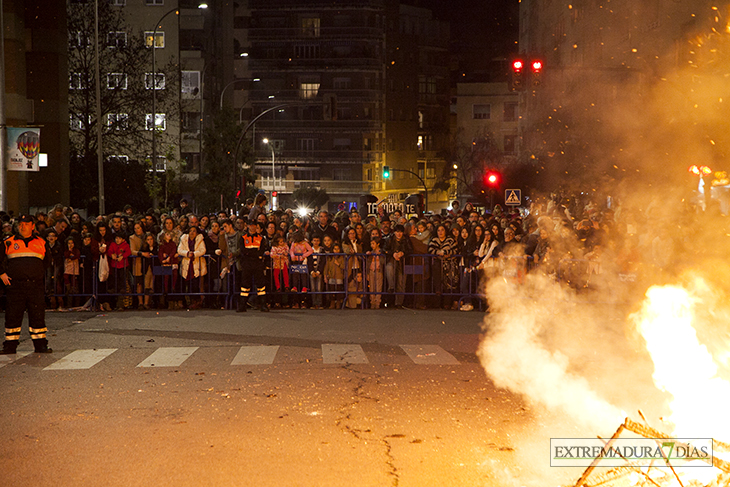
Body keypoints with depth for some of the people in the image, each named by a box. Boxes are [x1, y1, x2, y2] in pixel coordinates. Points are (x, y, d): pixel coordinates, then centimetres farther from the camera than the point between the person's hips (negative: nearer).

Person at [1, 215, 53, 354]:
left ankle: (40, 345, 8)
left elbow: (47, 261, 19)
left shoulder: (41, 243, 12)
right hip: (15, 285, 0)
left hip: (36, 285, 1)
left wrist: (36, 271, 8)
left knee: (38, 315, 1)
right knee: (13, 316, 1)